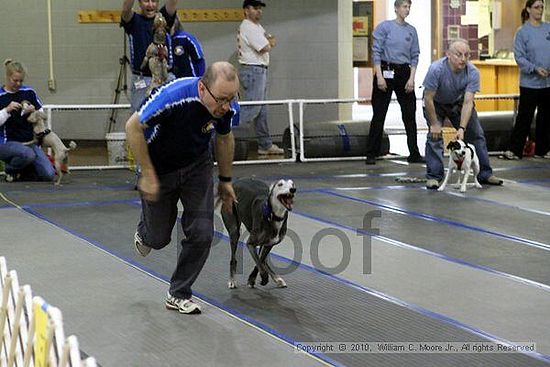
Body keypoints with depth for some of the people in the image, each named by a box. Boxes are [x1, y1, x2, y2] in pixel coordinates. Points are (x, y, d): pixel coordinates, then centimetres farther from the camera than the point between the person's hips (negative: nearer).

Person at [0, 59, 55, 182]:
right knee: (28, 154, -36)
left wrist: (34, 111, -12)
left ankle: (20, 172, 15)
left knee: (49, 175, -13)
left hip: (30, 141, 4)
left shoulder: (29, 92, 4)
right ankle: (10, 170, -3)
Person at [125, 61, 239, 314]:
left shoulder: (228, 107, -21)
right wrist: (148, 175, -22)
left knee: (201, 234, -7)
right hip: (159, 167, -3)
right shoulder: (173, 96, -38)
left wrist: (225, 180, 10)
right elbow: (133, 127, -25)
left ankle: (178, 295, 12)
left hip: (198, 165, 3)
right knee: (159, 237, 10)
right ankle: (144, 234, 49)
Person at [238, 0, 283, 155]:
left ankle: (265, 145, 15)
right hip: (253, 71, -10)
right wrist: (268, 42, 3)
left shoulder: (257, 26, 19)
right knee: (251, 109, -15)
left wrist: (268, 42, -6)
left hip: (260, 71, 10)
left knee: (262, 111, 11)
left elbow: (272, 42, 15)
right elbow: (265, 48, -18)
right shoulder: (248, 27, -14)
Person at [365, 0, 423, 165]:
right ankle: (371, 154, 6)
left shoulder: (412, 30, 9)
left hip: (404, 73, 4)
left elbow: (415, 56, 8)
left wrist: (411, 78, -3)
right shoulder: (384, 26, -4)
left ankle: (414, 154, 9)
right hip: (386, 71, -4)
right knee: (379, 114, 0)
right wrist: (379, 76, -14)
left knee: (409, 114, 3)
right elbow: (376, 52, -7)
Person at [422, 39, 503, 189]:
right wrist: (434, 124, -24)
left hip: (458, 102, 3)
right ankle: (433, 177, -9)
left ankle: (484, 174, 14)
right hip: (435, 103, -3)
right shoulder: (436, 69, -36)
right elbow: (428, 99, -28)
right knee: (434, 136, -18)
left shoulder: (472, 72, -28)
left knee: (476, 134, 3)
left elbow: (467, 102, -30)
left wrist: (462, 128, -38)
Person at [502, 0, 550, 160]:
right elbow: (519, 57, -8)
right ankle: (515, 150, 3)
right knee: (524, 117, -3)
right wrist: (535, 69, -20)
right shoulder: (523, 32, -5)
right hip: (530, 83, -4)